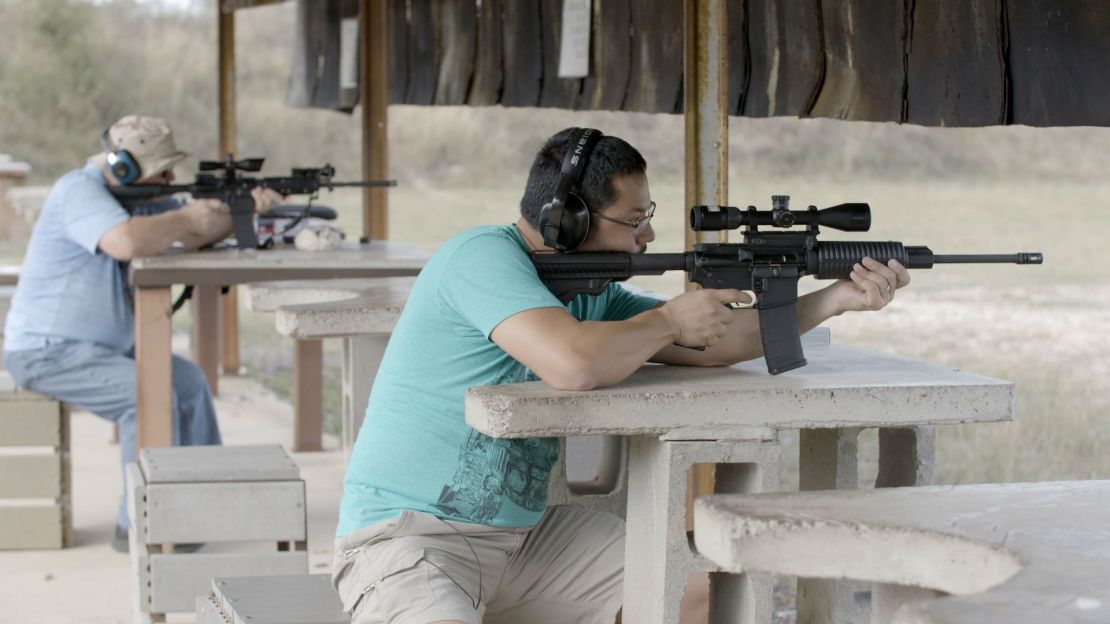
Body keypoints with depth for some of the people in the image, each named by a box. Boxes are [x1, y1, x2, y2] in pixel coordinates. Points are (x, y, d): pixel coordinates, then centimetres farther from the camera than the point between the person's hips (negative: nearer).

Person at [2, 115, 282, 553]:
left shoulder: (134, 193, 9)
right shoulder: (80, 190, -21)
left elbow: (198, 234, 11)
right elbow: (128, 242, -40)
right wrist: (184, 218, -23)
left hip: (99, 346, 10)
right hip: (47, 353, -10)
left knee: (189, 382, 11)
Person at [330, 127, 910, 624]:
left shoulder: (591, 293, 8)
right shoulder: (484, 256, -19)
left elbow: (716, 341, 12)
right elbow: (574, 363, -34)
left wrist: (838, 298, 3)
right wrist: (668, 320, -16)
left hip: (524, 532, 8)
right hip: (404, 534, -8)